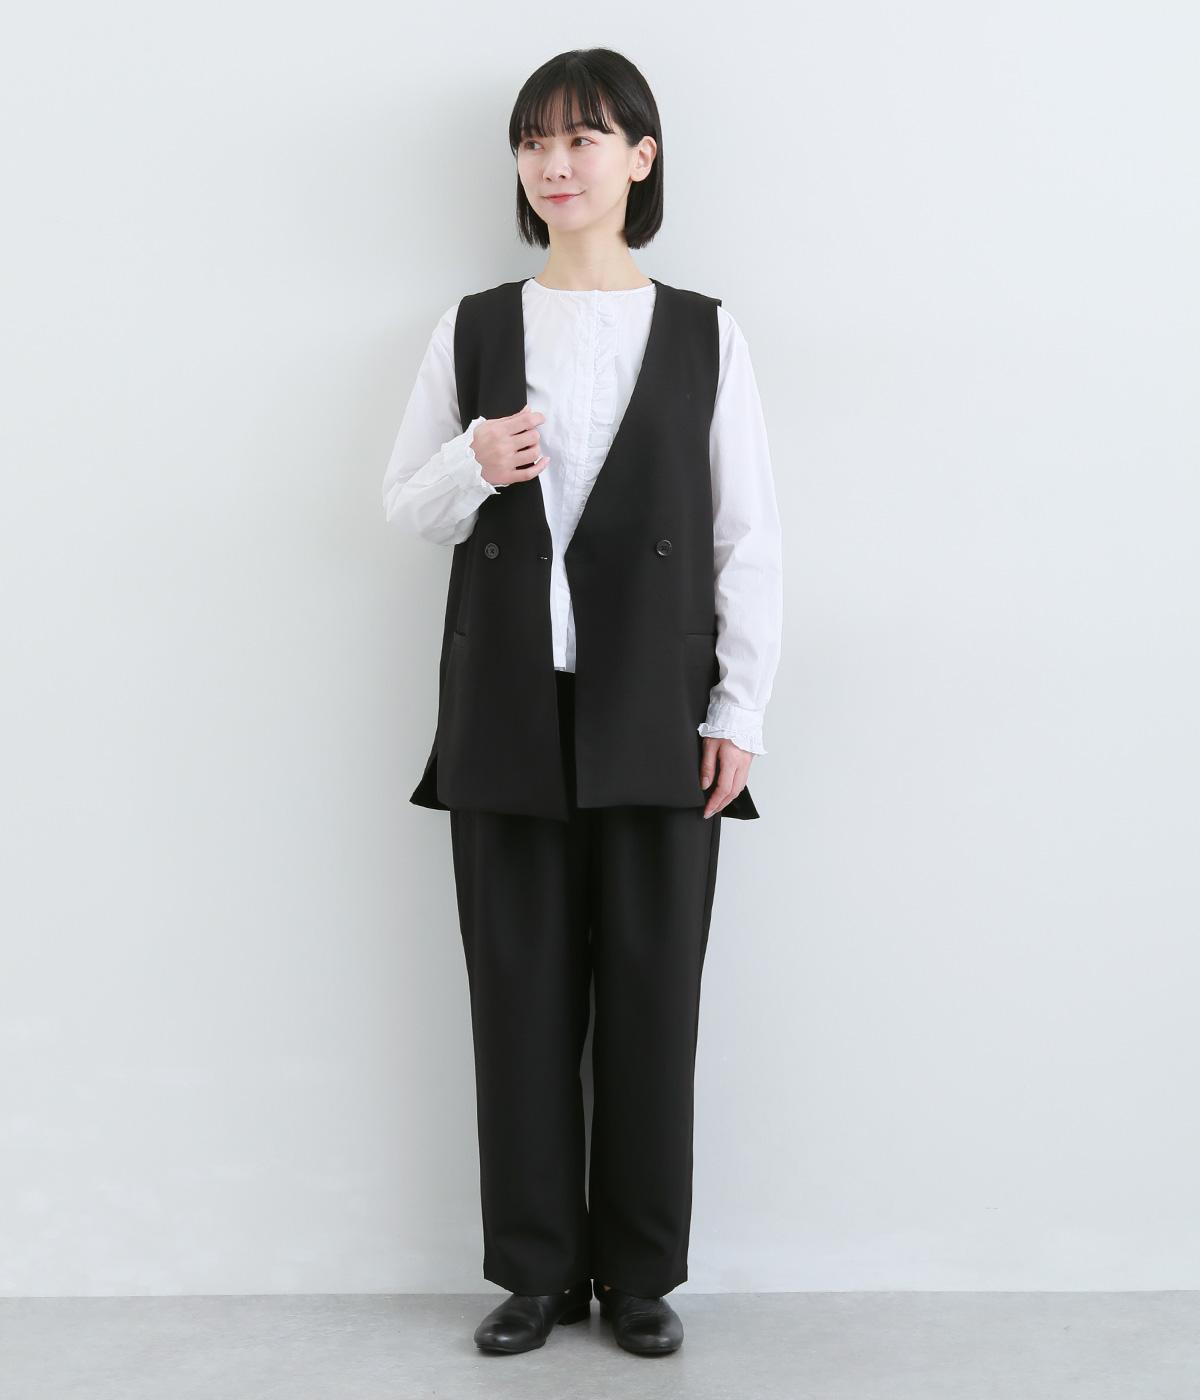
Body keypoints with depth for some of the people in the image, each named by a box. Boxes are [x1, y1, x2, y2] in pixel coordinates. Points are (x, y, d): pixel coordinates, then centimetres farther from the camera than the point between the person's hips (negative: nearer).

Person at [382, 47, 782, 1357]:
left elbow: (749, 536, 3)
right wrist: (474, 468, -11)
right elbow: (404, 505, 11)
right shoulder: (472, 329, 9)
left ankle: (640, 1271, 17)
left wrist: (739, 710, -3)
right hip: (507, 711, 1)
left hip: (655, 717, -1)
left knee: (653, 992, 3)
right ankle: (536, 1265, 18)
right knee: (520, 992, 5)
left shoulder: (706, 335, 5)